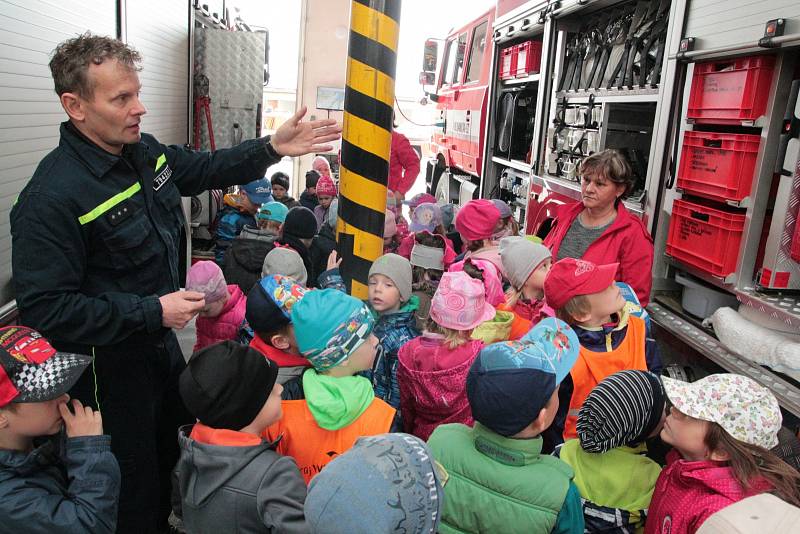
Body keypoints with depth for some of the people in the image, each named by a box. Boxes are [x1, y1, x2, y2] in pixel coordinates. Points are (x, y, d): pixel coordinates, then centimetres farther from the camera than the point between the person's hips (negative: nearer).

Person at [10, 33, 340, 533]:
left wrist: (272, 148, -2)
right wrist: (153, 312, -28)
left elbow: (205, 169, 12)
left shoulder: (144, 151, -5)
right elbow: (45, 309, -28)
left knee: (175, 451, 28)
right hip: (108, 362, -8)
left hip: (161, 341, 8)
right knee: (134, 483, 12)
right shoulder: (52, 197, -29)